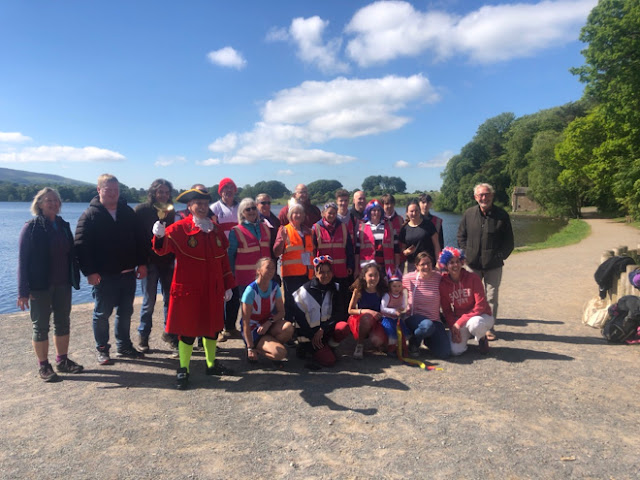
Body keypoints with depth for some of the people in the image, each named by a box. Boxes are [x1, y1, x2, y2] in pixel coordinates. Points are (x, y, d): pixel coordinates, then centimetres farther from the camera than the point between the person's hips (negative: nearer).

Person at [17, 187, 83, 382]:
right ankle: (43, 366, 16)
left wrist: (74, 278, 4)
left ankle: (62, 360, 25)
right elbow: (23, 260, -9)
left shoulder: (64, 226, 8)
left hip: (62, 284, 5)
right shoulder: (31, 227, -7)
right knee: (41, 326, 5)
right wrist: (23, 291, -13)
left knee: (63, 323, 12)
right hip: (40, 286, -5)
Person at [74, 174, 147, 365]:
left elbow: (140, 239, 11)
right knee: (102, 313, 7)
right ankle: (102, 349, 23)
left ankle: (123, 346, 28)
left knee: (125, 312, 14)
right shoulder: (91, 215, -6)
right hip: (104, 276, -4)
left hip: (128, 273, 5)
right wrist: (90, 272, -16)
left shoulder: (128, 212, 8)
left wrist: (142, 263, 4)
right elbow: (81, 245, -10)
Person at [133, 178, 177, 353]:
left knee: (170, 298, 7)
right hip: (149, 262, -4)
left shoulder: (170, 211, 9)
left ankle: (169, 332, 21)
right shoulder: (141, 210, -4)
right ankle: (143, 337, 16)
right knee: (149, 301, 2)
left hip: (167, 261, 4)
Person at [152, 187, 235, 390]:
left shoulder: (216, 230, 7)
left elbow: (223, 258, 10)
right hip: (188, 289, -5)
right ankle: (184, 369, 19)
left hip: (213, 289, 5)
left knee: (212, 326, 16)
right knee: (187, 329, 4)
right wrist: (160, 236, -46)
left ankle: (211, 363, 34)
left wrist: (228, 285, 9)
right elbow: (163, 248, -23)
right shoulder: (179, 228, -8)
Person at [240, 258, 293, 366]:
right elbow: (245, 322, -18)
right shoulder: (251, 290, -20)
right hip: (253, 330, -5)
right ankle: (256, 350, 3)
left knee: (288, 327, -27)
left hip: (267, 325, 6)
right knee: (281, 353, -25)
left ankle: (270, 346, -1)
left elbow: (281, 312, -1)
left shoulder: (275, 286, -3)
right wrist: (250, 348, -19)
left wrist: (269, 322, -22)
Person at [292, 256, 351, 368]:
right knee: (329, 360, -20)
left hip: (327, 328, 3)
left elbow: (340, 313, -6)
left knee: (344, 327, -29)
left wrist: (322, 329, -16)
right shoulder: (305, 291, -8)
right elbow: (299, 317, -6)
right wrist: (312, 337, -10)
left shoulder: (336, 288, 1)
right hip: (309, 333, -3)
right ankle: (305, 347, 7)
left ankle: (328, 347, 0)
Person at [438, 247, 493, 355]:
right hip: (458, 320, 3)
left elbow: (481, 305, -18)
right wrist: (453, 328, -14)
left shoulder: (473, 278, -14)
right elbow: (446, 310, 0)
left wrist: (460, 322, -22)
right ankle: (467, 334, 16)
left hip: (480, 315, -2)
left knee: (475, 324, -40)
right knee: (456, 350, -19)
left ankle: (481, 338, -2)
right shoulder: (443, 284, -6)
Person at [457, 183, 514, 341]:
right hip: (473, 264, 2)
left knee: (491, 297, 7)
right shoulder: (468, 214, 2)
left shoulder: (502, 215, -3)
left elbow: (508, 240, 2)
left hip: (493, 265, -1)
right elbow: (461, 236, 9)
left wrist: (501, 256, -6)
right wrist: (467, 254, 0)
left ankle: (489, 328, 19)